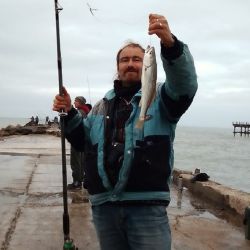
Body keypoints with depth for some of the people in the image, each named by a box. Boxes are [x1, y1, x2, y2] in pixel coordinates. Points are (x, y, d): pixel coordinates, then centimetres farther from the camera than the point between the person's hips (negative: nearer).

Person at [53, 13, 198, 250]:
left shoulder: (160, 97, 3)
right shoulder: (102, 105, 18)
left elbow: (185, 84, -18)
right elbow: (83, 141, 22)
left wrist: (170, 44, -34)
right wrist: (69, 114, 4)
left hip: (148, 205, -4)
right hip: (103, 205, 5)